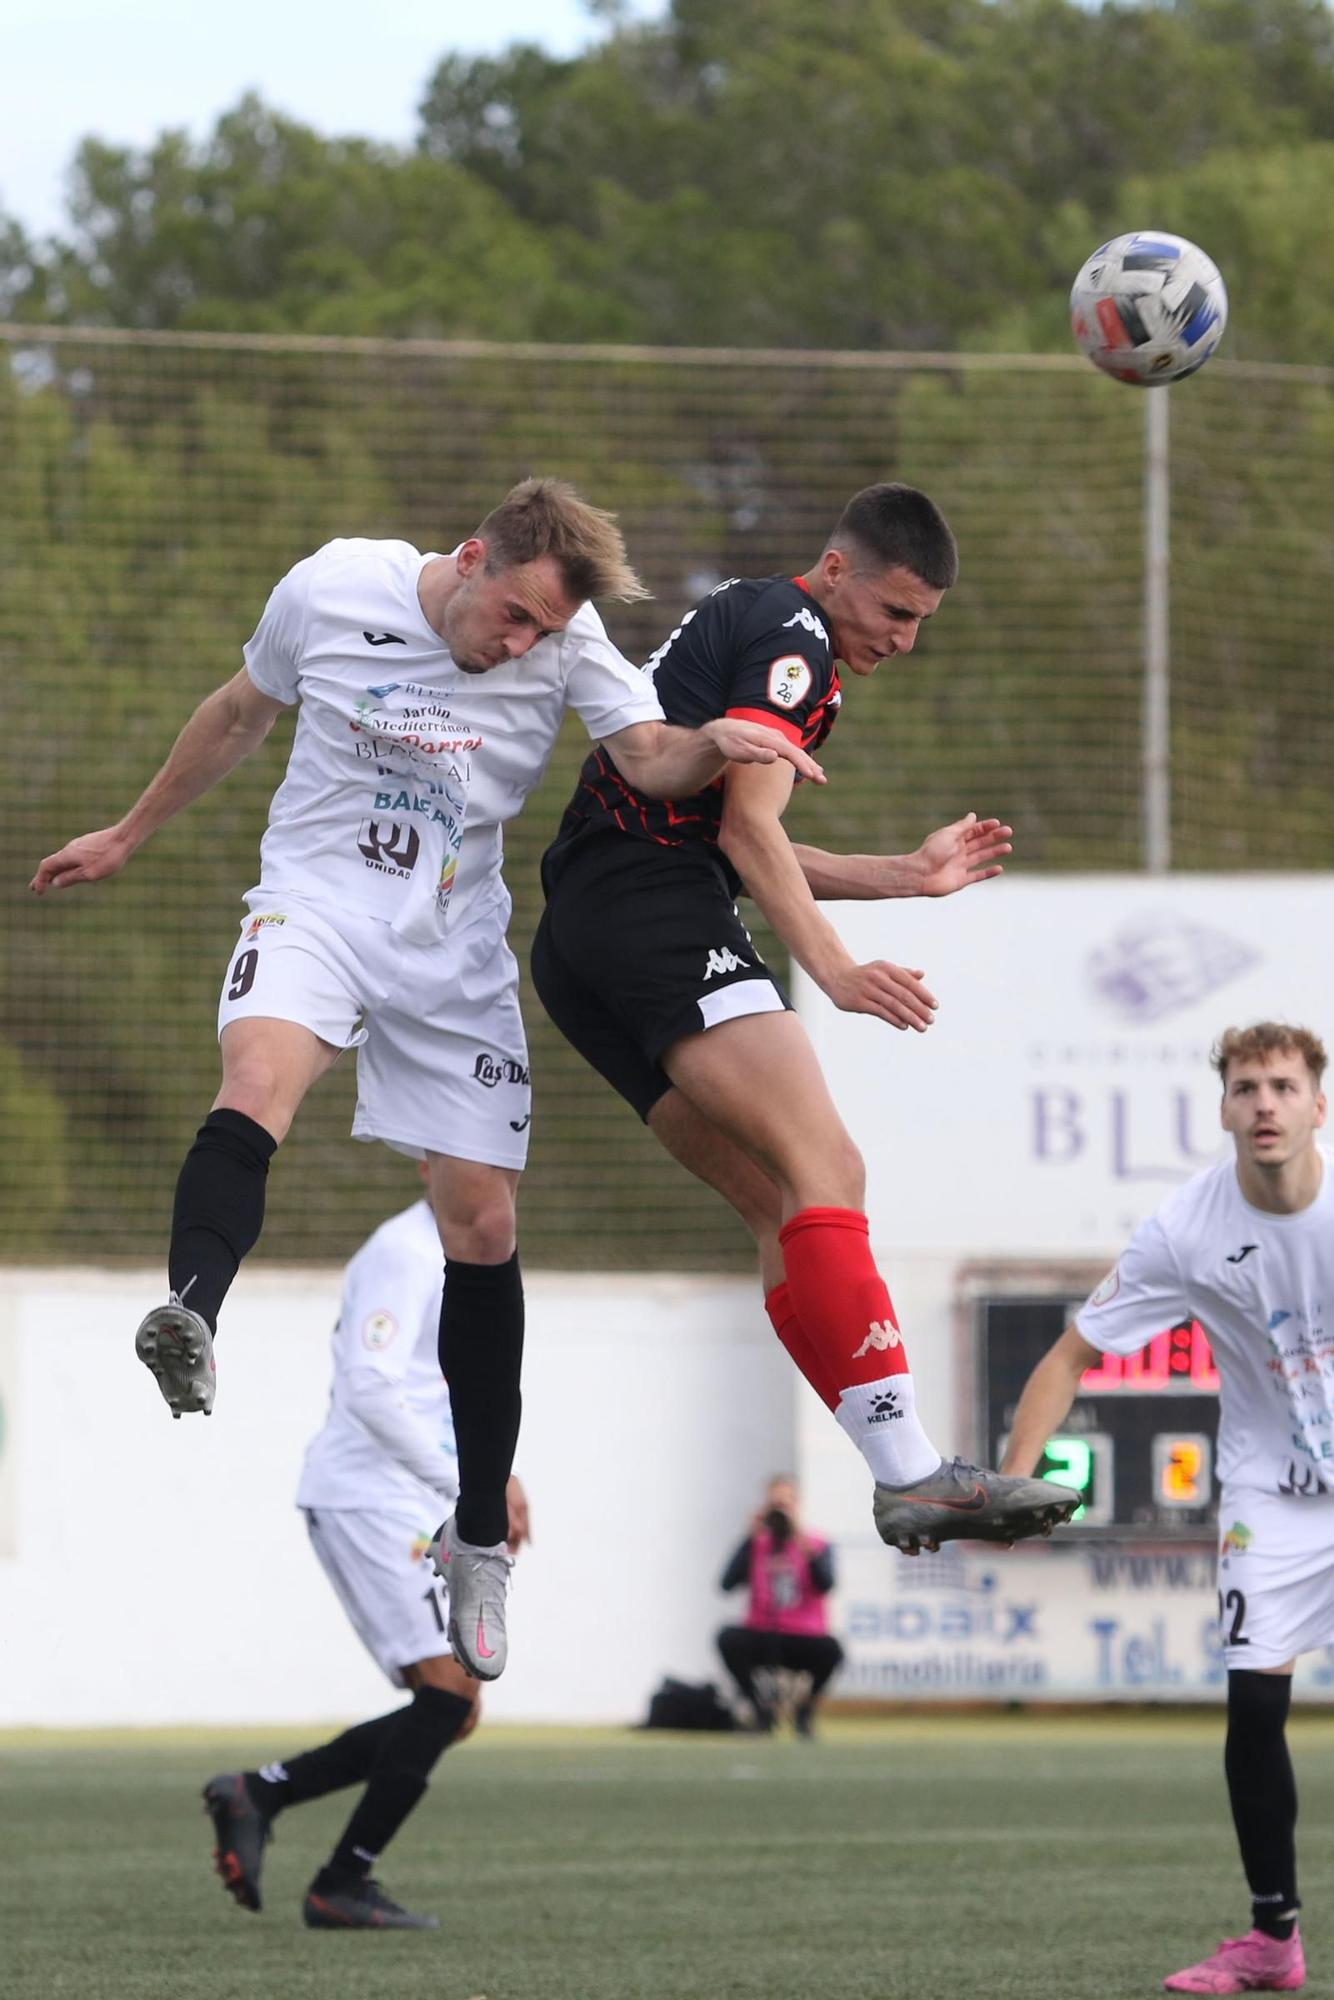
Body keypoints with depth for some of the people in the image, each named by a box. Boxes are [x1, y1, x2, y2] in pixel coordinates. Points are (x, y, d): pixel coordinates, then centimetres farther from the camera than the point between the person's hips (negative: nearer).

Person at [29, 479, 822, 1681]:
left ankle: (479, 1539, 14)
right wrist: (128, 837, 18)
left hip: (456, 950, 2)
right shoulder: (332, 592, -8)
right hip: (316, 902, -2)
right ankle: (191, 1319, -60)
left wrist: (717, 746, -40)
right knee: (260, 1075, -35)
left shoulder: (565, 640, -6)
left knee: (482, 1227, 1)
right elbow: (241, 715, 9)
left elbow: (647, 753, -17)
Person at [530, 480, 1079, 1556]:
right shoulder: (793, 635, -3)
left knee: (789, 1205, 3)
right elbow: (748, 829, -14)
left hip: (578, 943, 11)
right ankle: (912, 1474, -35)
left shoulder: (737, 621, 29)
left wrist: (908, 874, 33)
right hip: (659, 914, -11)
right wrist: (835, 970, -22)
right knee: (827, 1170, -22)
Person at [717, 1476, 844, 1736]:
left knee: (831, 1650, -34)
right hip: (762, 1639, 1)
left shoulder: (817, 1546, 3)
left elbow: (825, 1585, -17)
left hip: (804, 1640, -1)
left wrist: (802, 1540, -21)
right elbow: (727, 1583, -9)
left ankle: (805, 1707, 1)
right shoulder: (756, 1546, 5)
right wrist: (752, 1538, -13)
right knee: (728, 1638, -30)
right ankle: (761, 1705, -4)